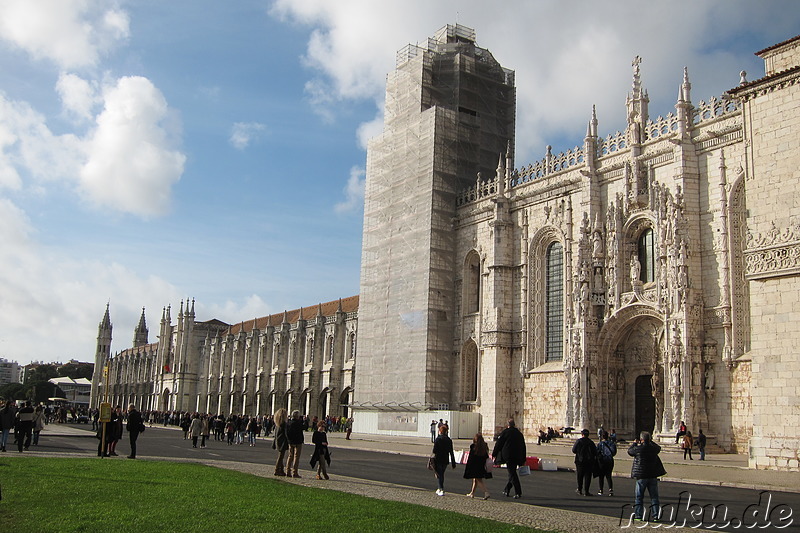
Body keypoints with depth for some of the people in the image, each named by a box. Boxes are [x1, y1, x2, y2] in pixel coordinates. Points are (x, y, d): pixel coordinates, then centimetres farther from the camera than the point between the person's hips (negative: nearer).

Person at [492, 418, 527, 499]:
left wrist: (494, 454, 11)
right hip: (517, 457, 6)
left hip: (508, 456, -6)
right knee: (512, 473, 17)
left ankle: (518, 493, -13)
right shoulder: (519, 433, 12)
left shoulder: (505, 432, -4)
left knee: (512, 474, -5)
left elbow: (498, 444, -1)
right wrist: (523, 460, 21)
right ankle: (507, 490, 26)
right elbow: (523, 446, 16)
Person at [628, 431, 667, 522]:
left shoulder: (638, 448, -13)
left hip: (641, 476, -3)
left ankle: (638, 515, 6)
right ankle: (655, 516, 9)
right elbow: (658, 448, 22)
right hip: (653, 476, 3)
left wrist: (635, 443, 21)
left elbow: (629, 451, 7)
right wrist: (650, 441, 30)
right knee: (654, 496, 10)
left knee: (639, 497, 6)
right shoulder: (653, 448, -3)